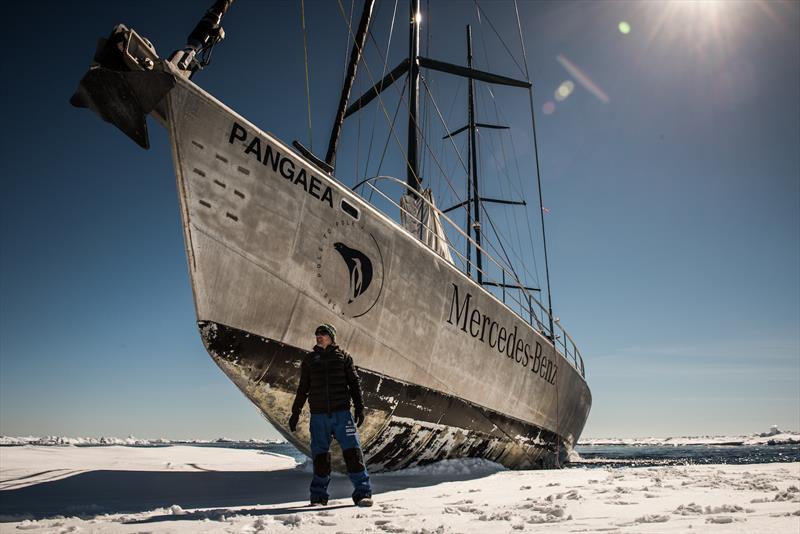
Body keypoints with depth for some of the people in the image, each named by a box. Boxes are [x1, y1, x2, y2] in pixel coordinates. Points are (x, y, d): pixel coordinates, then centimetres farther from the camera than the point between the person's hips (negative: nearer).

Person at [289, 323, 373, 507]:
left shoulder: (343, 357, 10)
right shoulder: (309, 359, 14)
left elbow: (354, 383, 9)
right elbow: (302, 389, 17)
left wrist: (359, 407, 1)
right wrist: (295, 412, 15)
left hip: (342, 412, -1)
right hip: (318, 414, 1)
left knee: (352, 450, -7)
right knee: (320, 455, 3)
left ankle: (362, 493, -1)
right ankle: (318, 496, 14)